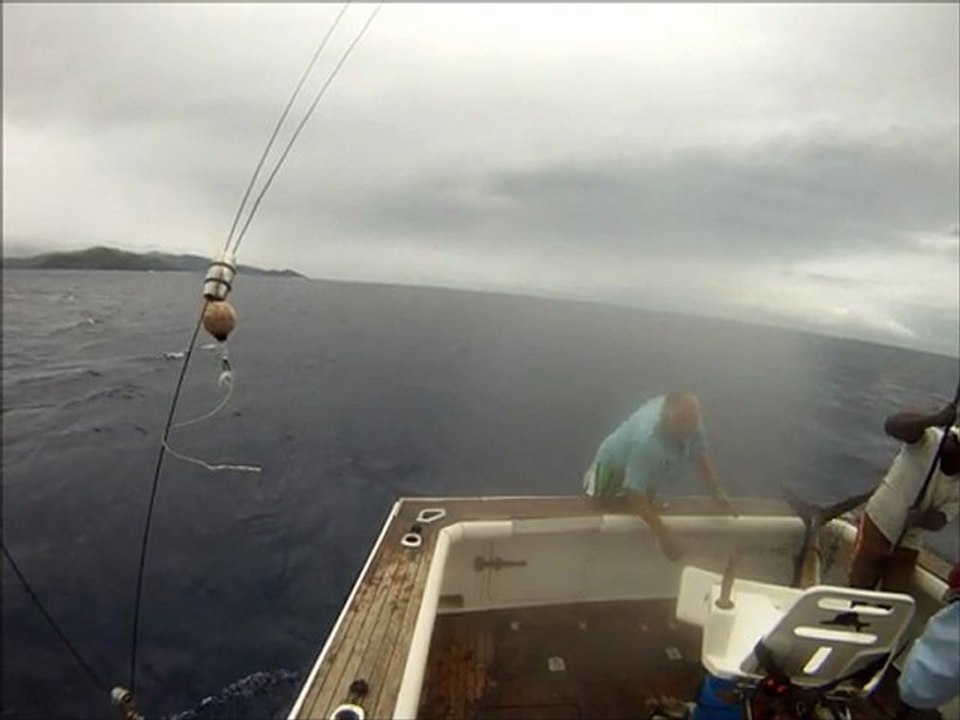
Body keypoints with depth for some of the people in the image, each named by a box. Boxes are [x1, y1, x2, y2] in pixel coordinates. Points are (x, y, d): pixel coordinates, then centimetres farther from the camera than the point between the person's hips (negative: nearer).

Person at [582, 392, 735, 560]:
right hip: (614, 467, -5)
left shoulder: (688, 419, -29)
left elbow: (700, 453, -9)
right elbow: (635, 495, -40)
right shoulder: (647, 441, -48)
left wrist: (716, 491, -13)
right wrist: (663, 535, -37)